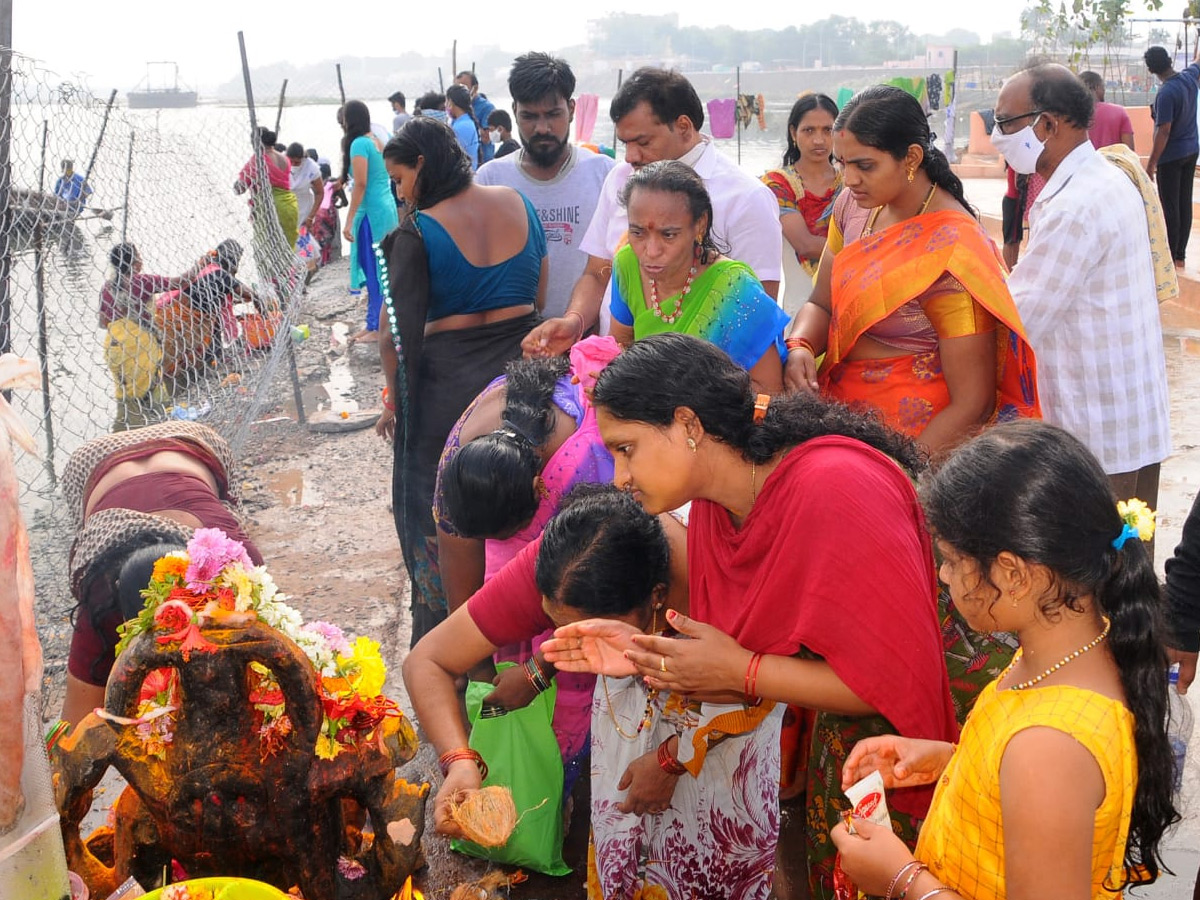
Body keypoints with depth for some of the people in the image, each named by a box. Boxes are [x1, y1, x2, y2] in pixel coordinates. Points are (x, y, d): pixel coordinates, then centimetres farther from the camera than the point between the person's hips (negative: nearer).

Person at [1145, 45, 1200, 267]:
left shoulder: (1166, 93, -23)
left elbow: (1163, 132, -23)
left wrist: (1151, 163, -17)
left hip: (1171, 156, -8)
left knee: (1170, 207, -2)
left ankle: (1171, 258, 2)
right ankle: (1181, 255, 18)